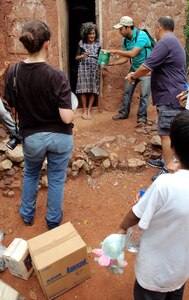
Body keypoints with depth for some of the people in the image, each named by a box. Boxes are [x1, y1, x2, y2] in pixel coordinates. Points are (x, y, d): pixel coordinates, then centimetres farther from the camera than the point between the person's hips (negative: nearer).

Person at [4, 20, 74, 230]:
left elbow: (11, 106, -2)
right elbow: (67, 117, -25)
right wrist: (72, 112, -2)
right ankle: (53, 220, 38)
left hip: (31, 137, 3)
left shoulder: (13, 73, -11)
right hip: (59, 136, -2)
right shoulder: (56, 76, -22)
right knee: (56, 179, 19)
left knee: (30, 174, 29)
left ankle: (27, 214, 46)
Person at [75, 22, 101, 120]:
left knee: (93, 90, 0)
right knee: (83, 89, -2)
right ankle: (84, 110, 11)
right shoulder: (81, 43, 0)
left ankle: (89, 110, 10)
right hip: (84, 68, -2)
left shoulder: (98, 43, 5)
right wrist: (84, 55, -16)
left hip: (94, 69, 2)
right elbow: (77, 57, 4)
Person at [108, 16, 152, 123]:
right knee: (127, 91, 9)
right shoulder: (125, 40, 0)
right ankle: (124, 112, 22)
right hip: (134, 68, 7)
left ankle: (142, 116, 9)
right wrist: (112, 63, -11)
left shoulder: (141, 35, -23)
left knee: (144, 94, -4)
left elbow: (132, 54, -31)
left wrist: (116, 51, -25)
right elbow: (125, 58, 1)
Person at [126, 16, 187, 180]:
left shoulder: (165, 42, -15)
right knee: (169, 133, 17)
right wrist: (137, 74, 24)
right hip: (175, 95, 10)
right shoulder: (175, 42, 20)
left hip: (171, 97, -10)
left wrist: (133, 76, 0)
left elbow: (146, 67, -18)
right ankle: (167, 160, 29)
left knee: (166, 134, -6)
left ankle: (169, 171, 0)